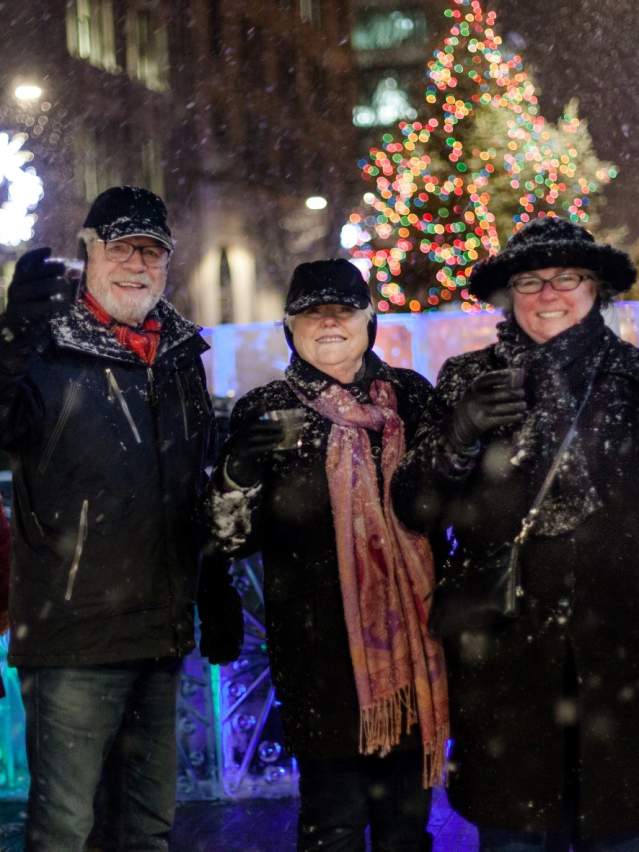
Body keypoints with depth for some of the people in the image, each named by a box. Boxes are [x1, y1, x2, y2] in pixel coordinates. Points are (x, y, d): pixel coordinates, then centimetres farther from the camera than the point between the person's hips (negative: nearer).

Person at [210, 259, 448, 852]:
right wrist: (239, 471, -22)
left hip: (411, 641, 3)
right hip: (321, 651, -3)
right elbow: (235, 538, -2)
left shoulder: (410, 396, 8)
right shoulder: (266, 412, 1)